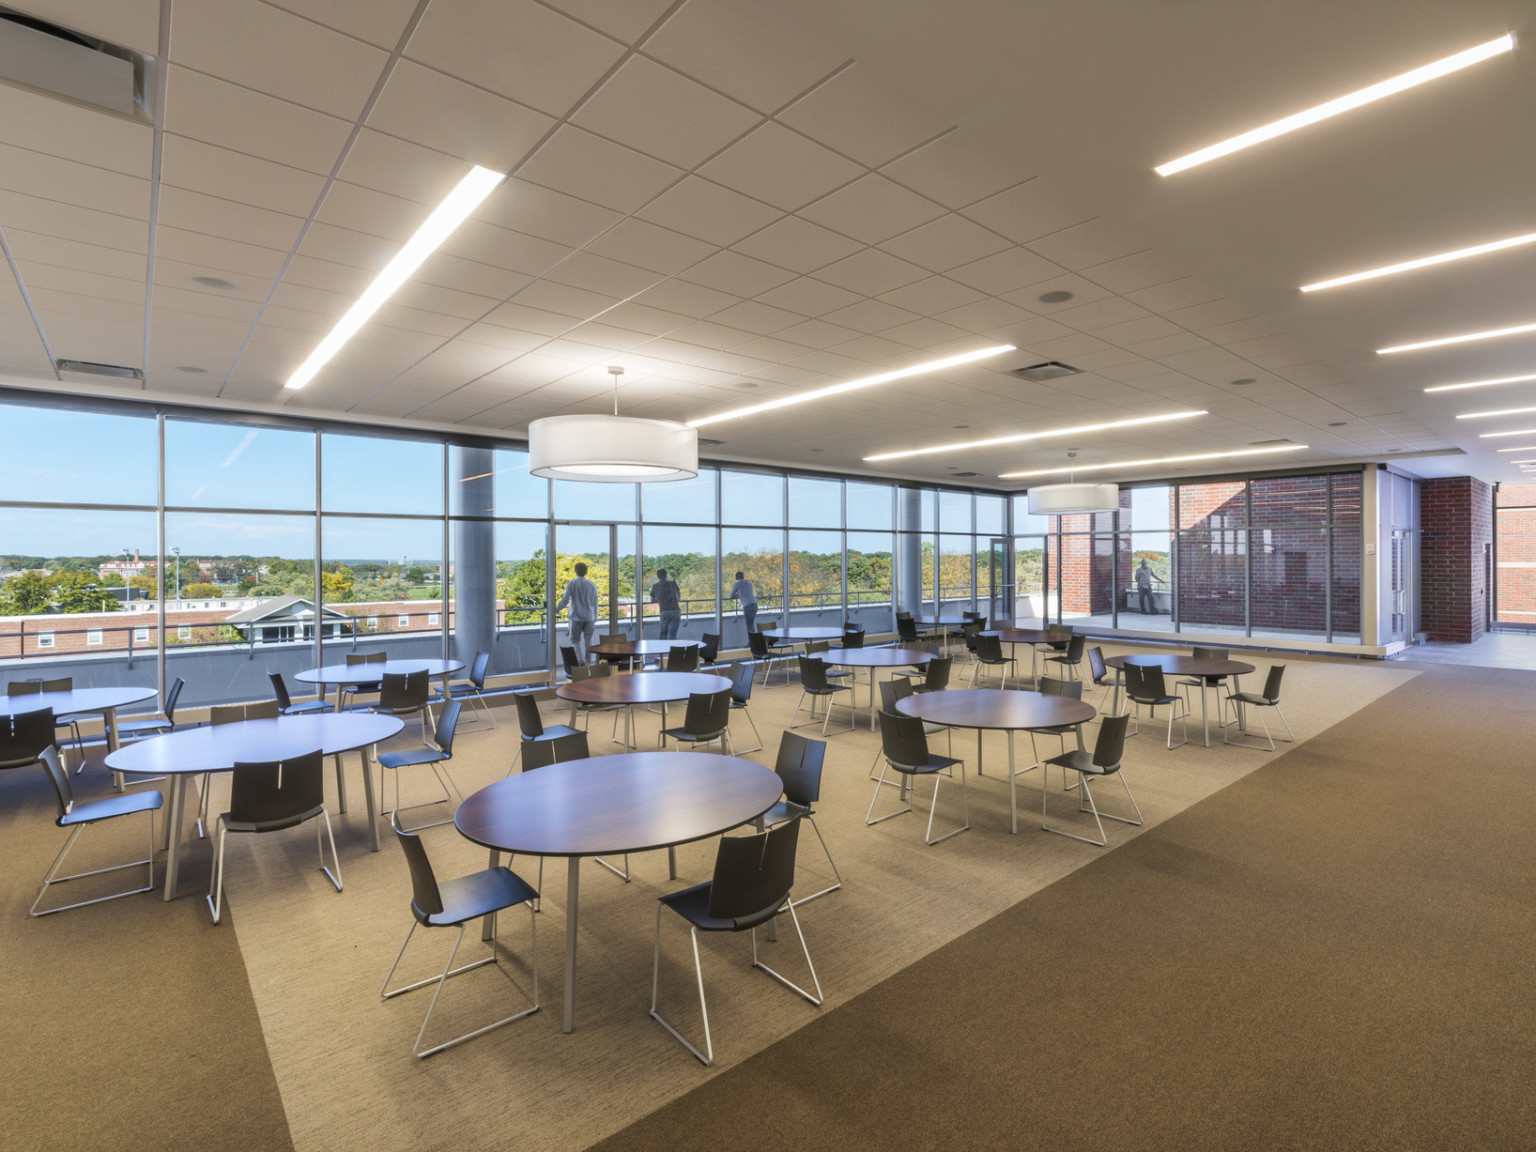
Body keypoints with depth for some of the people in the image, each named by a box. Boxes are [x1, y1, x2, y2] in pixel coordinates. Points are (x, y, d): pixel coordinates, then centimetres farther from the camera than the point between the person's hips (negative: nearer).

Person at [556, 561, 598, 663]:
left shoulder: (571, 584, -5)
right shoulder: (592, 585, 4)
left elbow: (565, 600, -9)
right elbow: (595, 604, 7)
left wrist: (557, 609, 7)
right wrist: (595, 618, 16)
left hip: (576, 617, -2)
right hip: (589, 618, 2)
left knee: (575, 640, 8)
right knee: (587, 641, 10)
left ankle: (580, 659, -11)